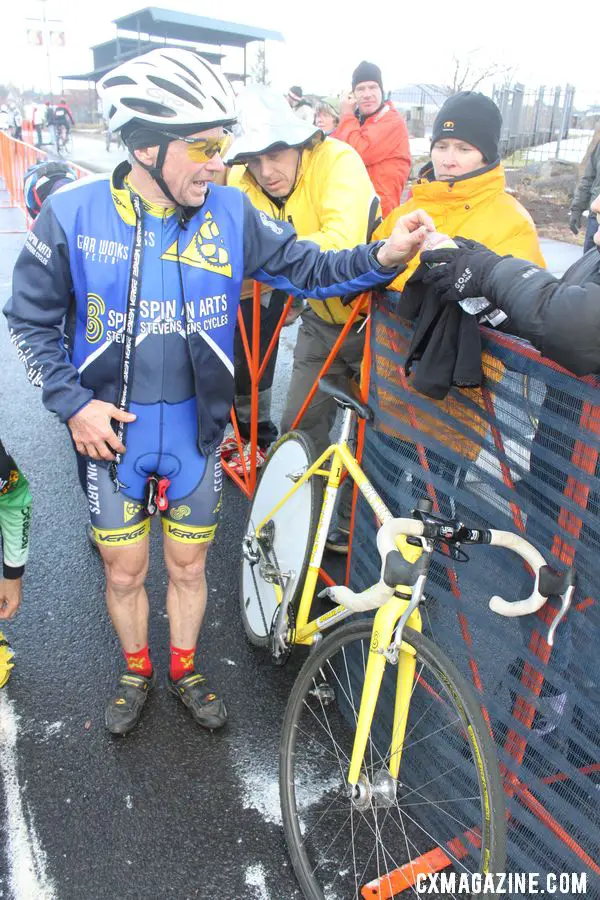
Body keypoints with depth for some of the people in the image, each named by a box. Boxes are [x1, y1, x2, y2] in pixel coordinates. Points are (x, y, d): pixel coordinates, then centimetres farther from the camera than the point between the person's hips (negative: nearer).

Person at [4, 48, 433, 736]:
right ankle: (136, 672, 43)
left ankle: (184, 669, 43)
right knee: (124, 571, 14)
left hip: (194, 428, 1)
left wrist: (381, 257, -19)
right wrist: (72, 402, -10)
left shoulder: (229, 213, -6)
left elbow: (303, 266, -2)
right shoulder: (73, 213, -10)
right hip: (111, 431, -1)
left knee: (188, 564, 16)